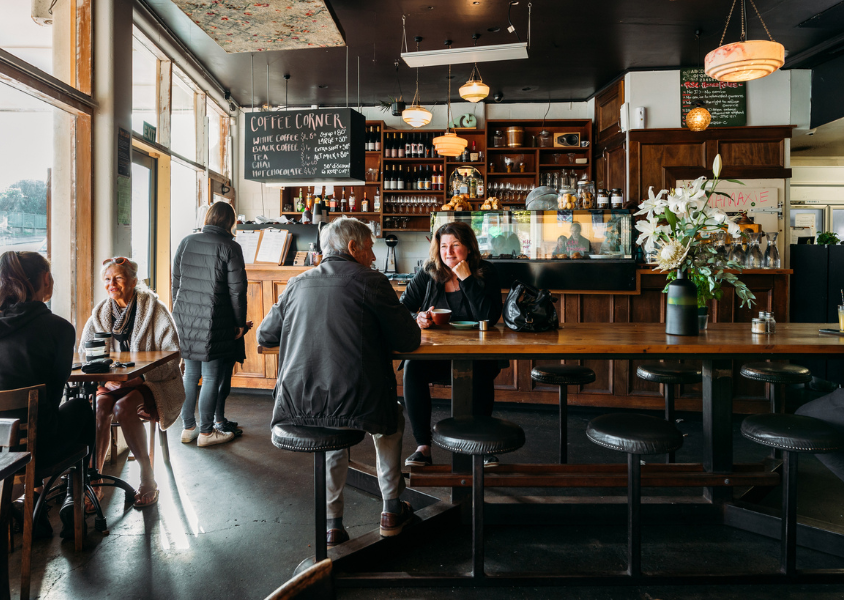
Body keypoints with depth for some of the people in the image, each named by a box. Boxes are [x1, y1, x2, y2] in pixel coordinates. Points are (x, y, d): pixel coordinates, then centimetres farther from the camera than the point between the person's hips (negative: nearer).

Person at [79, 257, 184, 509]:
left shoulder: (155, 310, -4)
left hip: (154, 384, -4)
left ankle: (148, 479, -18)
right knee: (97, 408, -28)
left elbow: (172, 358, -11)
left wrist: (140, 376, -24)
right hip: (111, 385, 4)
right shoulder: (99, 315, 10)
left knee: (123, 407, -32)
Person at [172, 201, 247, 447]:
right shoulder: (230, 247, -10)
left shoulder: (186, 242, 6)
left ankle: (188, 428, 25)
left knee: (190, 374, 16)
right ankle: (206, 432, 14)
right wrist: (240, 322, 0)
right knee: (212, 377, 5)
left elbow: (176, 282, 12)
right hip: (213, 323, -6)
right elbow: (237, 290, -9)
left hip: (185, 319, 6)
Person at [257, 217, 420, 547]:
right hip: (354, 405, -4)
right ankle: (392, 510, 38)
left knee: (333, 424, 36)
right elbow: (409, 340, -1)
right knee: (392, 419, 29)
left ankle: (332, 525, 33)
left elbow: (264, 336, 20)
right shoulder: (371, 281, -3)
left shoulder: (297, 284, 10)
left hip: (296, 408, 4)